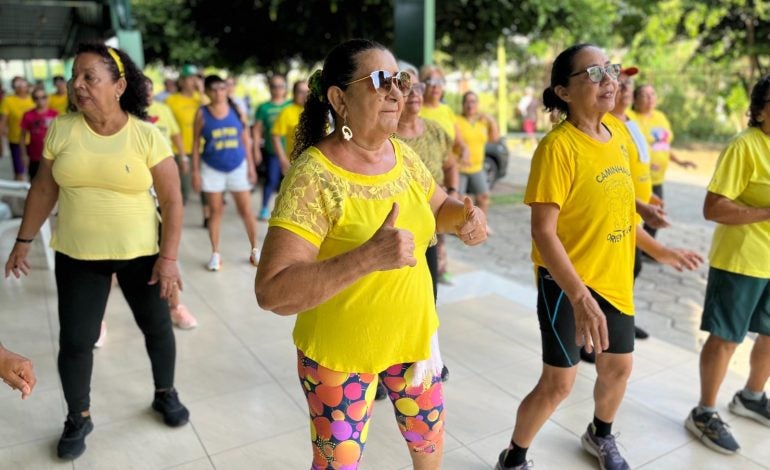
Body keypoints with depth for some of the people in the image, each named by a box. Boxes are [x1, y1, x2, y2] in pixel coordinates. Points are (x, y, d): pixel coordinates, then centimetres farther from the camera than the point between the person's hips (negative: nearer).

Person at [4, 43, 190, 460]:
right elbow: (43, 190, 5)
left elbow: (172, 200, -11)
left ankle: (165, 394, 39)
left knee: (157, 327, 12)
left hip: (140, 252, -1)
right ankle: (78, 418, 31)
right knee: (74, 341, 8)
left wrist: (168, 257, -14)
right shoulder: (60, 129, -5)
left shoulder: (147, 135, -13)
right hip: (76, 255, 2)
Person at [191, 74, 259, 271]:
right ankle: (215, 254, 16)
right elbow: (196, 143, -1)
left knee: (246, 210, 5)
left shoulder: (236, 110, 0)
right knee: (215, 211, 6)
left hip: (238, 166, 1)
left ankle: (254, 249, 19)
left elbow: (245, 139, 4)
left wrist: (251, 166, 0)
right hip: (212, 168, -1)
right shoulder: (202, 113, -4)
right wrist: (196, 171, -5)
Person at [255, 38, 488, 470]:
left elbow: (439, 208, 13)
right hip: (339, 351, -5)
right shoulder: (313, 177, -26)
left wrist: (466, 216, -11)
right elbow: (272, 292, -31)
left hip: (414, 334, 6)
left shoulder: (404, 156, -5)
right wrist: (369, 257, -41)